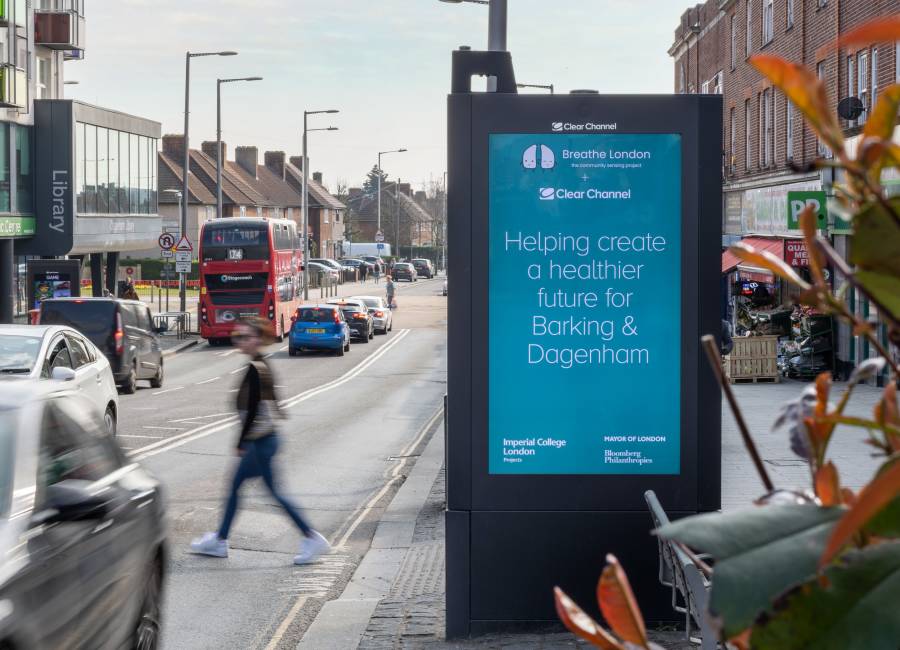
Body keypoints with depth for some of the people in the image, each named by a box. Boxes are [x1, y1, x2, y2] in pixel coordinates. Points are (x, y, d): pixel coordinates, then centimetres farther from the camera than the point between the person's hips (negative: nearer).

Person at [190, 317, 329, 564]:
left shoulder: (254, 369, -18)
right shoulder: (262, 366, 10)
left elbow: (252, 409, -21)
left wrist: (241, 443, -15)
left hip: (260, 441, -10)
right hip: (264, 439, 10)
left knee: (273, 491, -4)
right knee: (235, 485, 14)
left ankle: (312, 538, -1)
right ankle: (220, 540, 22)